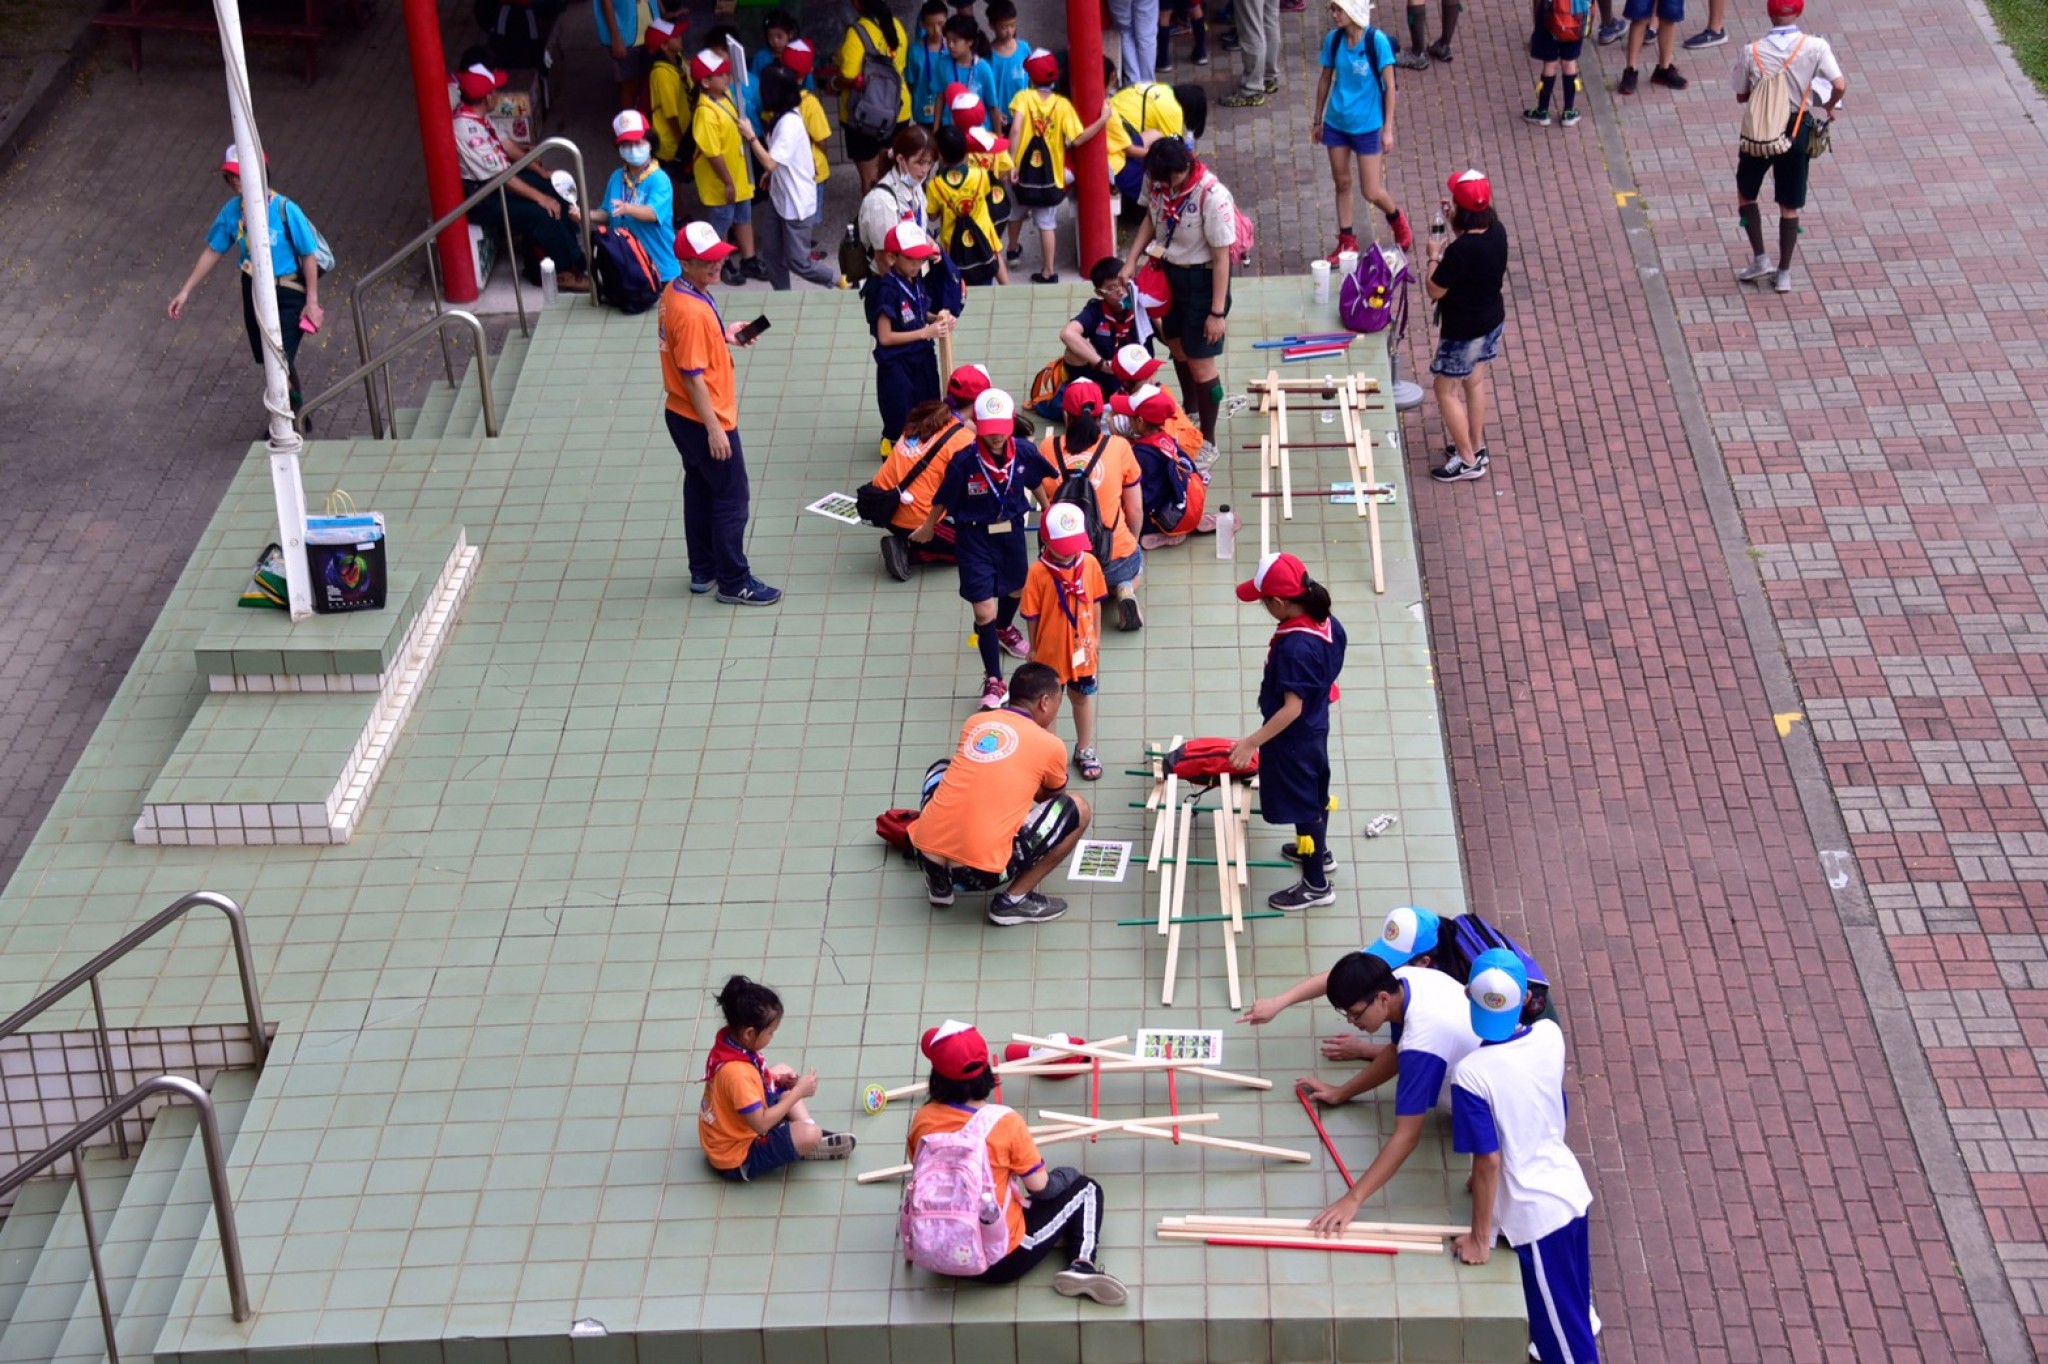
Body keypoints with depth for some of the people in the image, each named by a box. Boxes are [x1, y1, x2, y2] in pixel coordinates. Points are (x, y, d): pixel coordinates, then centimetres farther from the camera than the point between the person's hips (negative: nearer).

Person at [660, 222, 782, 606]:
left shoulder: (674, 294, 2)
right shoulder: (692, 311, -28)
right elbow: (693, 376, -26)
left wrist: (723, 336, 7)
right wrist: (714, 429, -22)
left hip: (682, 416, 10)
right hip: (705, 422, -10)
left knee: (699, 491, 20)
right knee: (731, 501, 1)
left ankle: (703, 571, 31)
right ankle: (734, 584, 10)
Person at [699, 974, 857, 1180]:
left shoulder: (729, 1041, -8)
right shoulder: (737, 1073, -35)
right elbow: (761, 1124, -30)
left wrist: (778, 1079, -3)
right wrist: (798, 1092, -22)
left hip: (737, 1126, 10)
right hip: (738, 1159, -10)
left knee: (782, 1070, 18)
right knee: (810, 1135, -27)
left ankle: (808, 1128, 9)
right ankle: (803, 1147, 8)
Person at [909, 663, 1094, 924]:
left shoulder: (975, 721, 14)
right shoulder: (1050, 746, 3)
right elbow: (1054, 797, 26)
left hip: (926, 854, 5)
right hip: (980, 873, -5)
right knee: (1078, 811, 9)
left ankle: (939, 882, 26)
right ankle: (1014, 900, 8)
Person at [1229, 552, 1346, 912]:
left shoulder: (1294, 647, -37)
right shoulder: (1326, 623, -11)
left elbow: (1292, 708, -33)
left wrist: (1252, 742, -30)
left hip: (1293, 736, -9)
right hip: (1316, 725, 9)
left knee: (1303, 806, 9)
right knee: (1316, 791, 29)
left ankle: (1316, 885, 25)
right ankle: (1318, 850, 53)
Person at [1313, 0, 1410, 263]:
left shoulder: (1377, 41, -18)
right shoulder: (1333, 39, -5)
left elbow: (1389, 86, -13)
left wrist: (1388, 129, -13)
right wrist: (1318, 120, 13)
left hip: (1368, 125, -4)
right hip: (1336, 123, 4)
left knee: (1371, 192, 1)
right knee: (1342, 183, 12)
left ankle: (1398, 220, 32)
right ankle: (1346, 241, 27)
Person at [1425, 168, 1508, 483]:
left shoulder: (1460, 251, -33)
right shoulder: (1496, 231, -9)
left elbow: (1435, 291, -21)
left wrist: (1434, 256, -6)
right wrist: (1456, 223, 4)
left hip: (1463, 331, -8)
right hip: (1493, 319, 8)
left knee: (1447, 390, 10)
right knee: (1475, 382, 25)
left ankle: (1468, 461, 17)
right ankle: (1476, 447, 39)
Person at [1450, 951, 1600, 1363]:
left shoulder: (1471, 1074, -26)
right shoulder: (1550, 1036, -9)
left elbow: (1488, 1161, -21)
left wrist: (1479, 1238, -11)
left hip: (1536, 1211, -6)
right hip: (1571, 1189, 6)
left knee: (1561, 1326, 12)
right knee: (1570, 1299, 31)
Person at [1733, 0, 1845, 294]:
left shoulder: (1752, 52, -9)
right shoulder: (1815, 47, -12)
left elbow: (1741, 96, 1)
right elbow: (1840, 85, -18)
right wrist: (1829, 107, 2)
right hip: (1796, 131, 0)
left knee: (1746, 194, 22)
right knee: (1789, 206, 12)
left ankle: (1760, 260, 15)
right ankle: (1783, 273, 15)